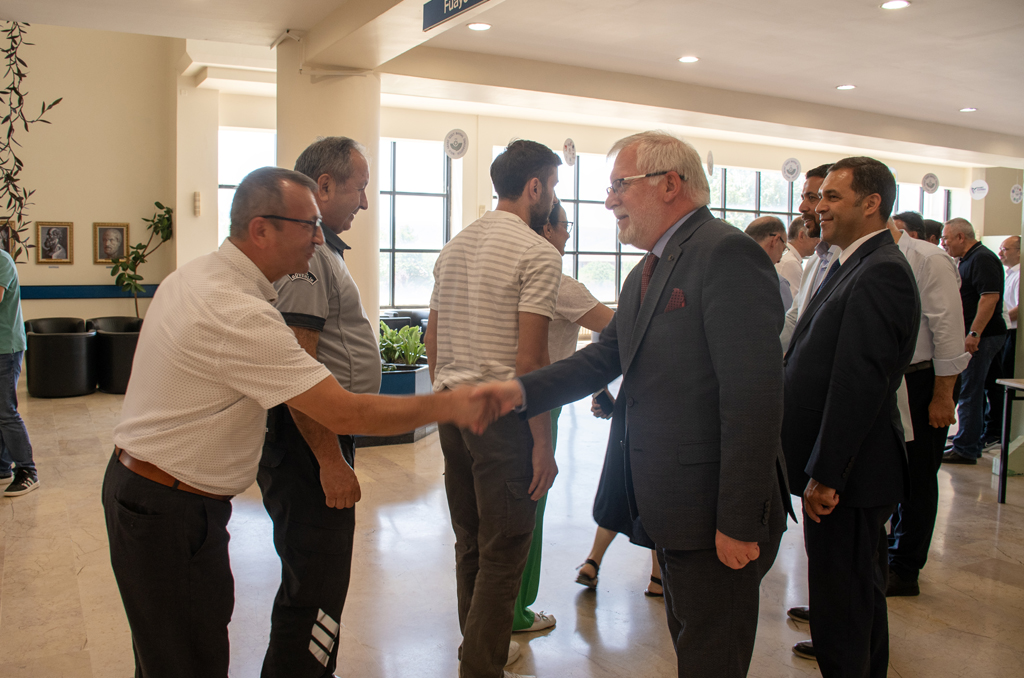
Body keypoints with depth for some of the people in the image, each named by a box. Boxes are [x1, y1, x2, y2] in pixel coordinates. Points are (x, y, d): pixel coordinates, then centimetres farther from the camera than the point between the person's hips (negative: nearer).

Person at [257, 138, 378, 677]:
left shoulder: (320, 248, 17)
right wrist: (331, 460, -22)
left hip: (323, 437, 11)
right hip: (308, 446, -11)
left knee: (315, 582, 21)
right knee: (314, 596, -4)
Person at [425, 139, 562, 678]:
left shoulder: (455, 246, 14)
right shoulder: (537, 253, -10)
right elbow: (529, 359, -16)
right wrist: (543, 444, -12)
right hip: (501, 412, -8)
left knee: (469, 543, 19)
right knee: (502, 553, 2)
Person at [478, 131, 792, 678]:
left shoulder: (727, 254, -19)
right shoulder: (645, 273, 14)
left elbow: (753, 398, -24)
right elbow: (604, 357, 10)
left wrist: (739, 522, -23)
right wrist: (521, 391, -5)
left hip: (717, 515, -9)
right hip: (669, 509, 9)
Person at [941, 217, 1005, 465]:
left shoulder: (982, 259, -15)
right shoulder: (967, 260, 17)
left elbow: (990, 296, -25)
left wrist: (974, 333, -27)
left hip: (981, 336, -10)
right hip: (971, 335, 10)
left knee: (969, 392, -6)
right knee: (969, 390, 15)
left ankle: (966, 449, 0)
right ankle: (970, 442, 24)